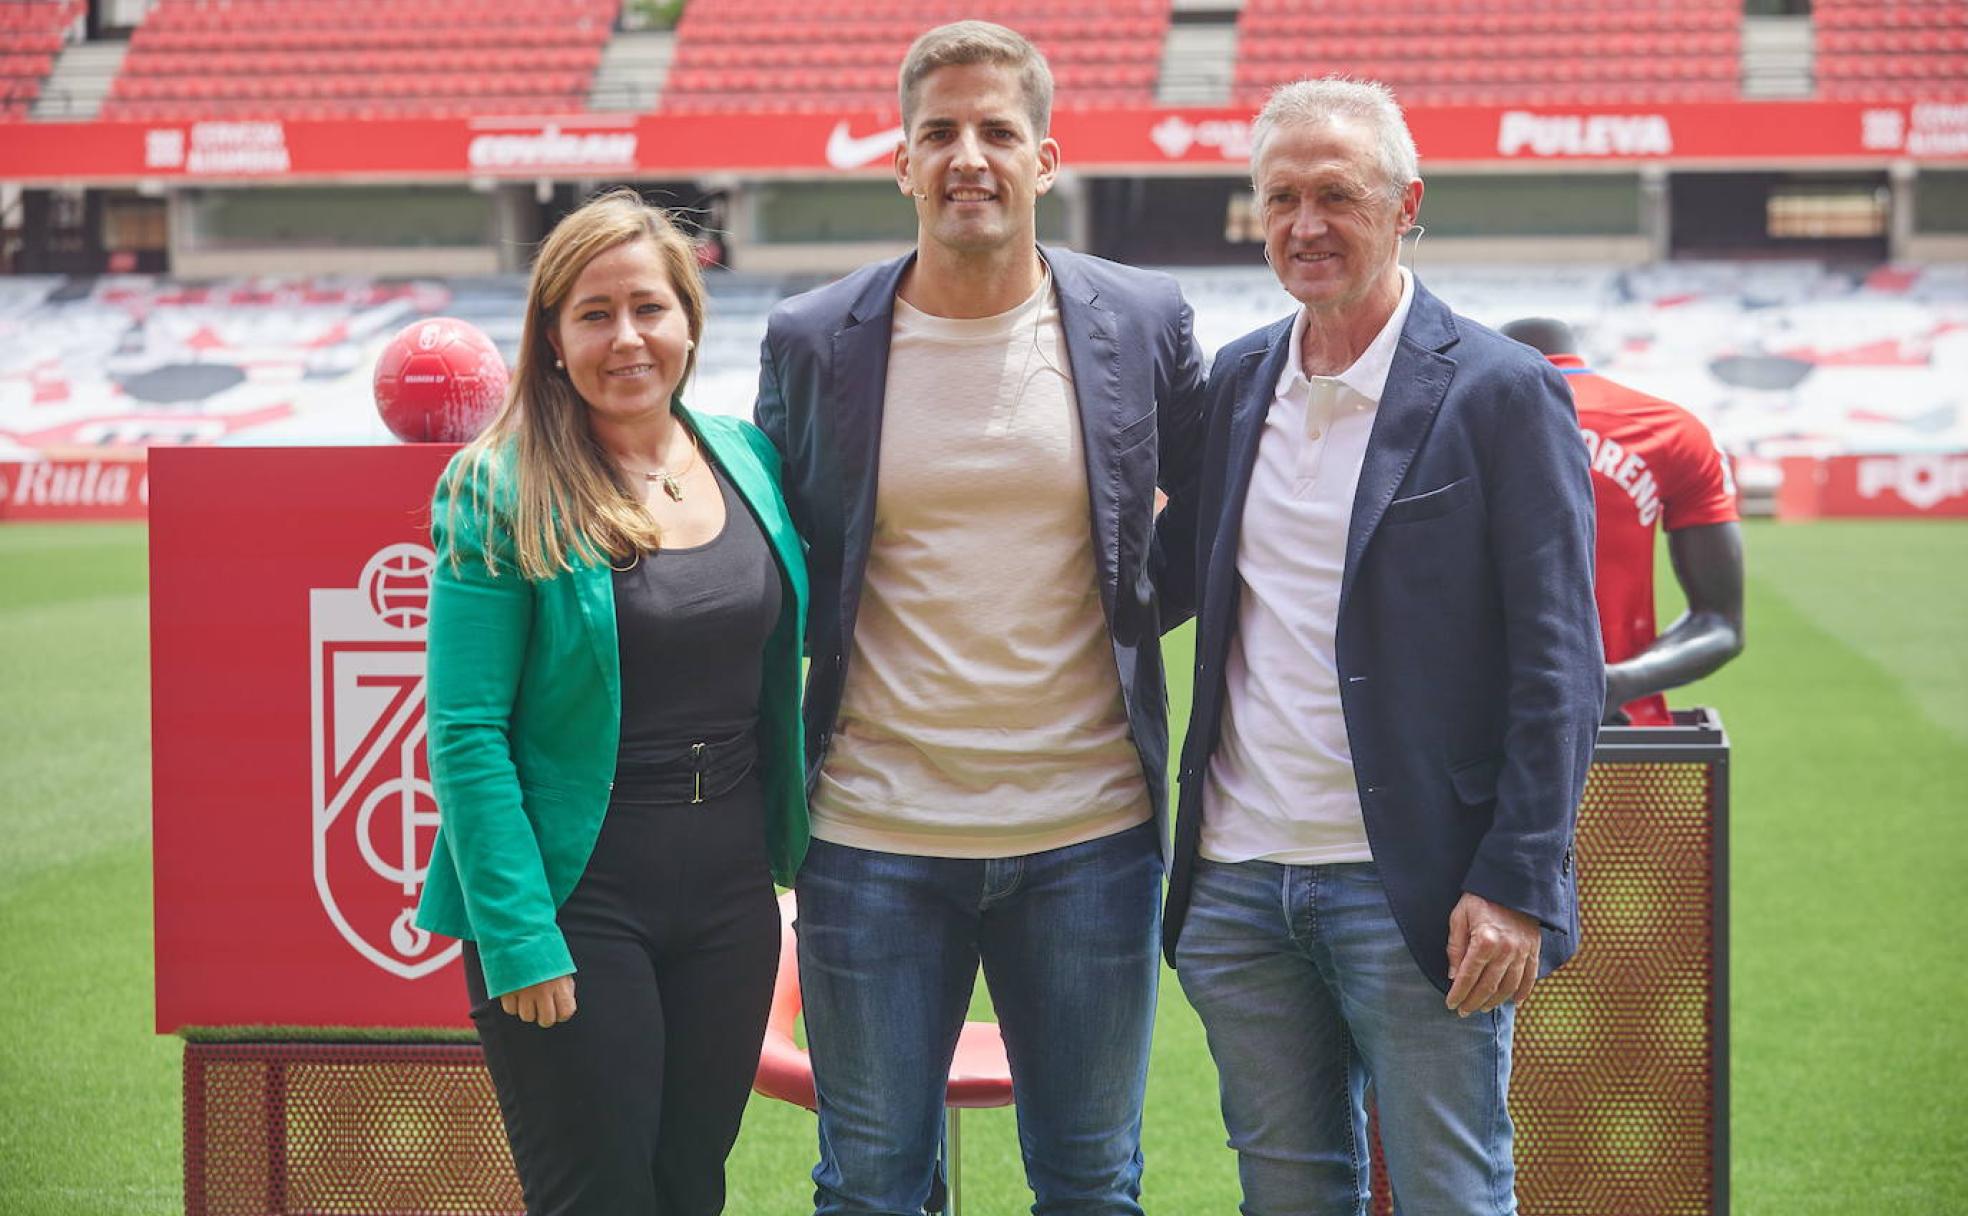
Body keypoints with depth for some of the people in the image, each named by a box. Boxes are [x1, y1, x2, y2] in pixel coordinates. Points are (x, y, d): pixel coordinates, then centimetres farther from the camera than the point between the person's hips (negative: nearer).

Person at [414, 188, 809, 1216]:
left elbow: (792, 635, 20)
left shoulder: (748, 458, 6)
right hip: (576, 892, -5)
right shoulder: (501, 494, -9)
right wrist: (517, 934, -18)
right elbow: (466, 734, -13)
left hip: (731, 886, 5)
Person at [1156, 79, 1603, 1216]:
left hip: (1412, 892, -5)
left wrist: (1517, 887, -15)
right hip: (1238, 885, 5)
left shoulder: (1501, 392, -6)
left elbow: (1557, 666, -8)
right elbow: (1172, 583, 18)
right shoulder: (1236, 380, 11)